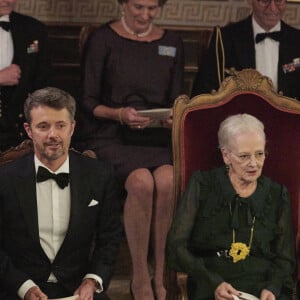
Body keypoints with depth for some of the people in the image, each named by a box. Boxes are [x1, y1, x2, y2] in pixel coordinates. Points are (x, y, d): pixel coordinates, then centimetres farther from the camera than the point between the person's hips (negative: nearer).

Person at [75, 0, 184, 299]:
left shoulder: (172, 43, 14)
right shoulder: (103, 39, 2)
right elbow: (87, 102, 0)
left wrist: (174, 117, -6)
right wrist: (119, 114, -17)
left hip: (158, 136, 3)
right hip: (110, 135, -3)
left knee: (167, 180, -31)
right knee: (142, 181, -33)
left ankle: (162, 275, -20)